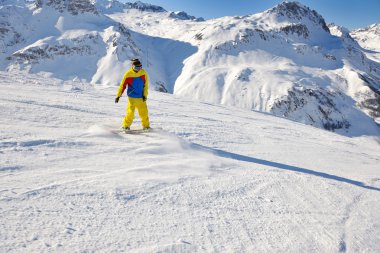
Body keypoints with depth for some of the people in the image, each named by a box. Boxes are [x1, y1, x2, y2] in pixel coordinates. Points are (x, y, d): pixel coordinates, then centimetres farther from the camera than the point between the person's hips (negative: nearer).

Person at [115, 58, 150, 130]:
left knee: (144, 112, 5)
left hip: (141, 97, 3)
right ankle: (126, 126, 10)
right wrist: (118, 95, -7)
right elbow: (122, 85, -5)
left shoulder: (143, 73, -2)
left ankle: (146, 126, 22)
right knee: (130, 112, -9)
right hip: (132, 97, -3)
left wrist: (145, 95, -1)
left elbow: (145, 85, 5)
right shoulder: (128, 74, -10)